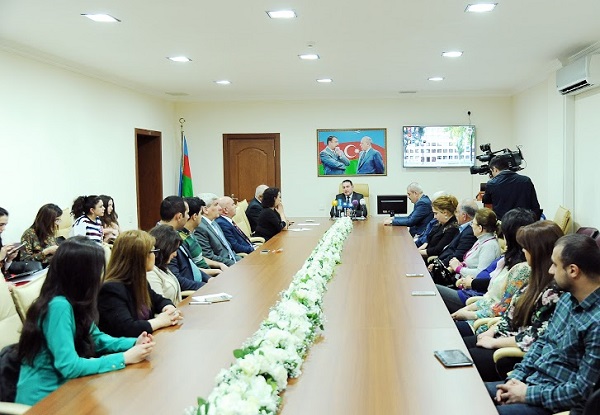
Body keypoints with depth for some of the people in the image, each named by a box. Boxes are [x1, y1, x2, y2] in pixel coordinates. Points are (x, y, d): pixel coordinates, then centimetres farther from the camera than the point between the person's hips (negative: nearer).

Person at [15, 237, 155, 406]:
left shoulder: (74, 301, 0)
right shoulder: (59, 305, -26)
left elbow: (94, 338, 12)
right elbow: (69, 366, -27)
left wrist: (133, 343, -4)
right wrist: (124, 358, -21)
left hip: (60, 387, 7)